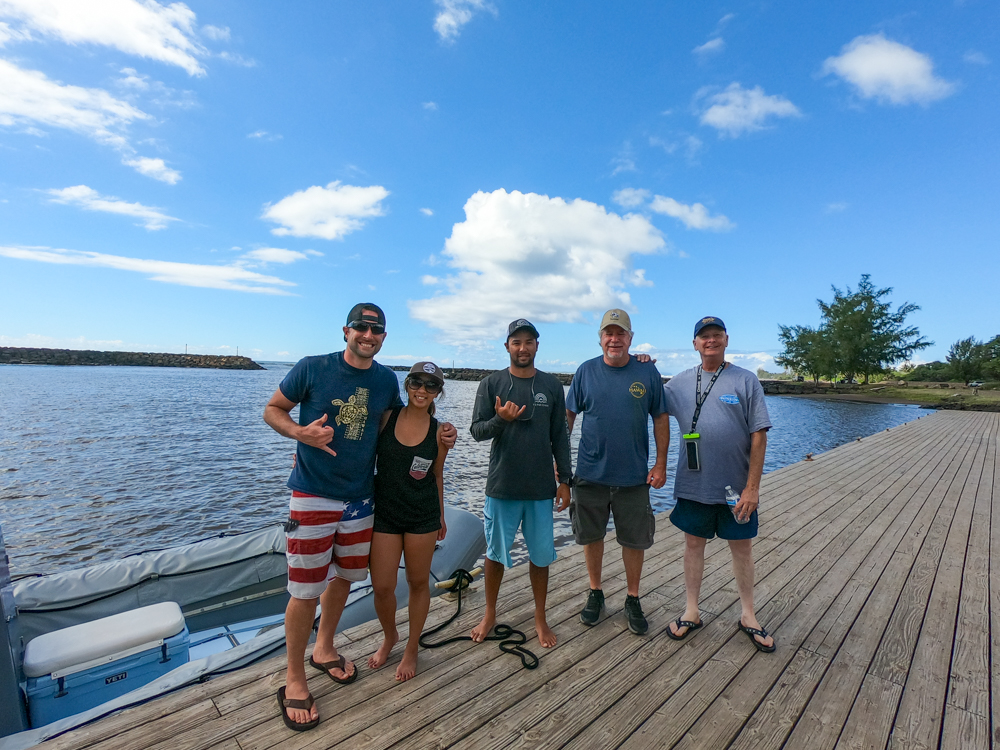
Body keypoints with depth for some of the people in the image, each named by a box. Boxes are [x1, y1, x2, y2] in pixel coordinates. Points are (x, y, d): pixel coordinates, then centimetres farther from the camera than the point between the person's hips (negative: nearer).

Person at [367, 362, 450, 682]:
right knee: (382, 586, 5)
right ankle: (390, 637, 39)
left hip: (423, 516, 0)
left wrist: (441, 516, 11)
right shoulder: (386, 416, -7)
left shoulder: (439, 432, -7)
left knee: (418, 582, 13)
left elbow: (437, 475, 5)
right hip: (384, 512, 1)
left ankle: (412, 650, 37)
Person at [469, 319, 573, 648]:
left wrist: (564, 480, 4)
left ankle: (540, 618, 33)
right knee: (495, 552, 13)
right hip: (502, 486, -1)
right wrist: (500, 419, -23)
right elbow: (476, 431, -3)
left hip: (541, 488, 1)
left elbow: (560, 437, 6)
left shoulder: (551, 385, 3)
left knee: (540, 554, 11)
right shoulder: (492, 383, -2)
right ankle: (490, 614, 35)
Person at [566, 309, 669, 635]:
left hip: (634, 476, 0)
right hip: (591, 474, 1)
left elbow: (661, 418, 2)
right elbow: (568, 416, 3)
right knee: (591, 536, 14)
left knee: (635, 540, 12)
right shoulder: (586, 371, -2)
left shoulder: (647, 372, -2)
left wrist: (661, 464, -2)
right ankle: (595, 593, 36)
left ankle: (633, 600, 33)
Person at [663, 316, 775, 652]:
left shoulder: (746, 380, -5)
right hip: (693, 485, 2)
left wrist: (752, 487, -11)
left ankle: (748, 616, 34)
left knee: (742, 548, 14)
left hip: (736, 486, -1)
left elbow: (759, 436, -7)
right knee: (694, 543, 12)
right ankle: (691, 612, 29)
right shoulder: (680, 382, 1)